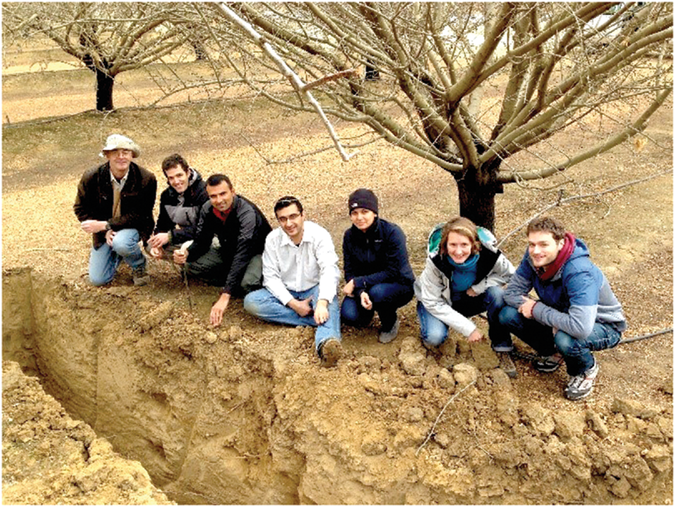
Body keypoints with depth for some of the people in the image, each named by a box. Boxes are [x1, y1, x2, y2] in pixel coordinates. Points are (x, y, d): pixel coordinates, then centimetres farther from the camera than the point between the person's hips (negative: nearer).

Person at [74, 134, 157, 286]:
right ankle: (116, 255, 32)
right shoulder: (91, 178, -14)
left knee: (121, 244, -39)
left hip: (133, 227, -3)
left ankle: (139, 264, -3)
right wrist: (105, 231, -18)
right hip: (103, 229, 3)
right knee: (98, 279, -1)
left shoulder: (146, 179, -20)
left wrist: (104, 224, -25)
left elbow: (138, 216, -18)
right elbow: (81, 208, -4)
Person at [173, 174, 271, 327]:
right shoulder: (207, 209, -13)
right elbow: (202, 242, -3)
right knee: (191, 265, -13)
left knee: (247, 283, -37)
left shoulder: (247, 213, -33)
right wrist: (186, 253, -30)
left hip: (258, 252, -6)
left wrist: (225, 297, -47)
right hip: (229, 250, 6)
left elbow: (241, 256, -40)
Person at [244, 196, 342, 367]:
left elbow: (329, 270, -28)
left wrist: (322, 303, -46)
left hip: (314, 290, -3)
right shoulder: (273, 239, -7)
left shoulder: (319, 235, -15)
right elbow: (271, 277, -8)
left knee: (330, 299, -37)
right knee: (251, 301, -22)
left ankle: (326, 343, -66)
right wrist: (294, 304, -21)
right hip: (286, 293, 3)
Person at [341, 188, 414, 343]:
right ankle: (369, 309, 12)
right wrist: (360, 292, -27)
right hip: (363, 286, 3)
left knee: (377, 292, -37)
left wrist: (358, 282, -25)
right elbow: (350, 271, -6)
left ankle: (390, 323, -4)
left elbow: (392, 272, -23)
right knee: (349, 316, -24)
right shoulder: (349, 236, -7)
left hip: (399, 285, -3)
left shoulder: (392, 232, -22)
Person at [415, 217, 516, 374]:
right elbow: (432, 303, -25)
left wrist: (478, 287, -24)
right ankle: (429, 327, 8)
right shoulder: (436, 260, -32)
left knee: (497, 294, -27)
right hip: (439, 302, -2)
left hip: (470, 298, 2)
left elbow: (510, 274, -9)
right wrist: (468, 328, -28)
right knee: (435, 337, -29)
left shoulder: (489, 255, -28)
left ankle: (502, 350, -11)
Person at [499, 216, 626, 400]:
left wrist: (537, 309, -34)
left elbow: (580, 327, -46)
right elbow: (512, 291, -8)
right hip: (562, 315, 6)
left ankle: (587, 369, -3)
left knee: (566, 339, -40)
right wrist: (527, 306, -30)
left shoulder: (579, 273, -37)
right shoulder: (533, 258, -16)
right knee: (507, 315, -12)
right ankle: (553, 353, 12)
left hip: (603, 325, -6)